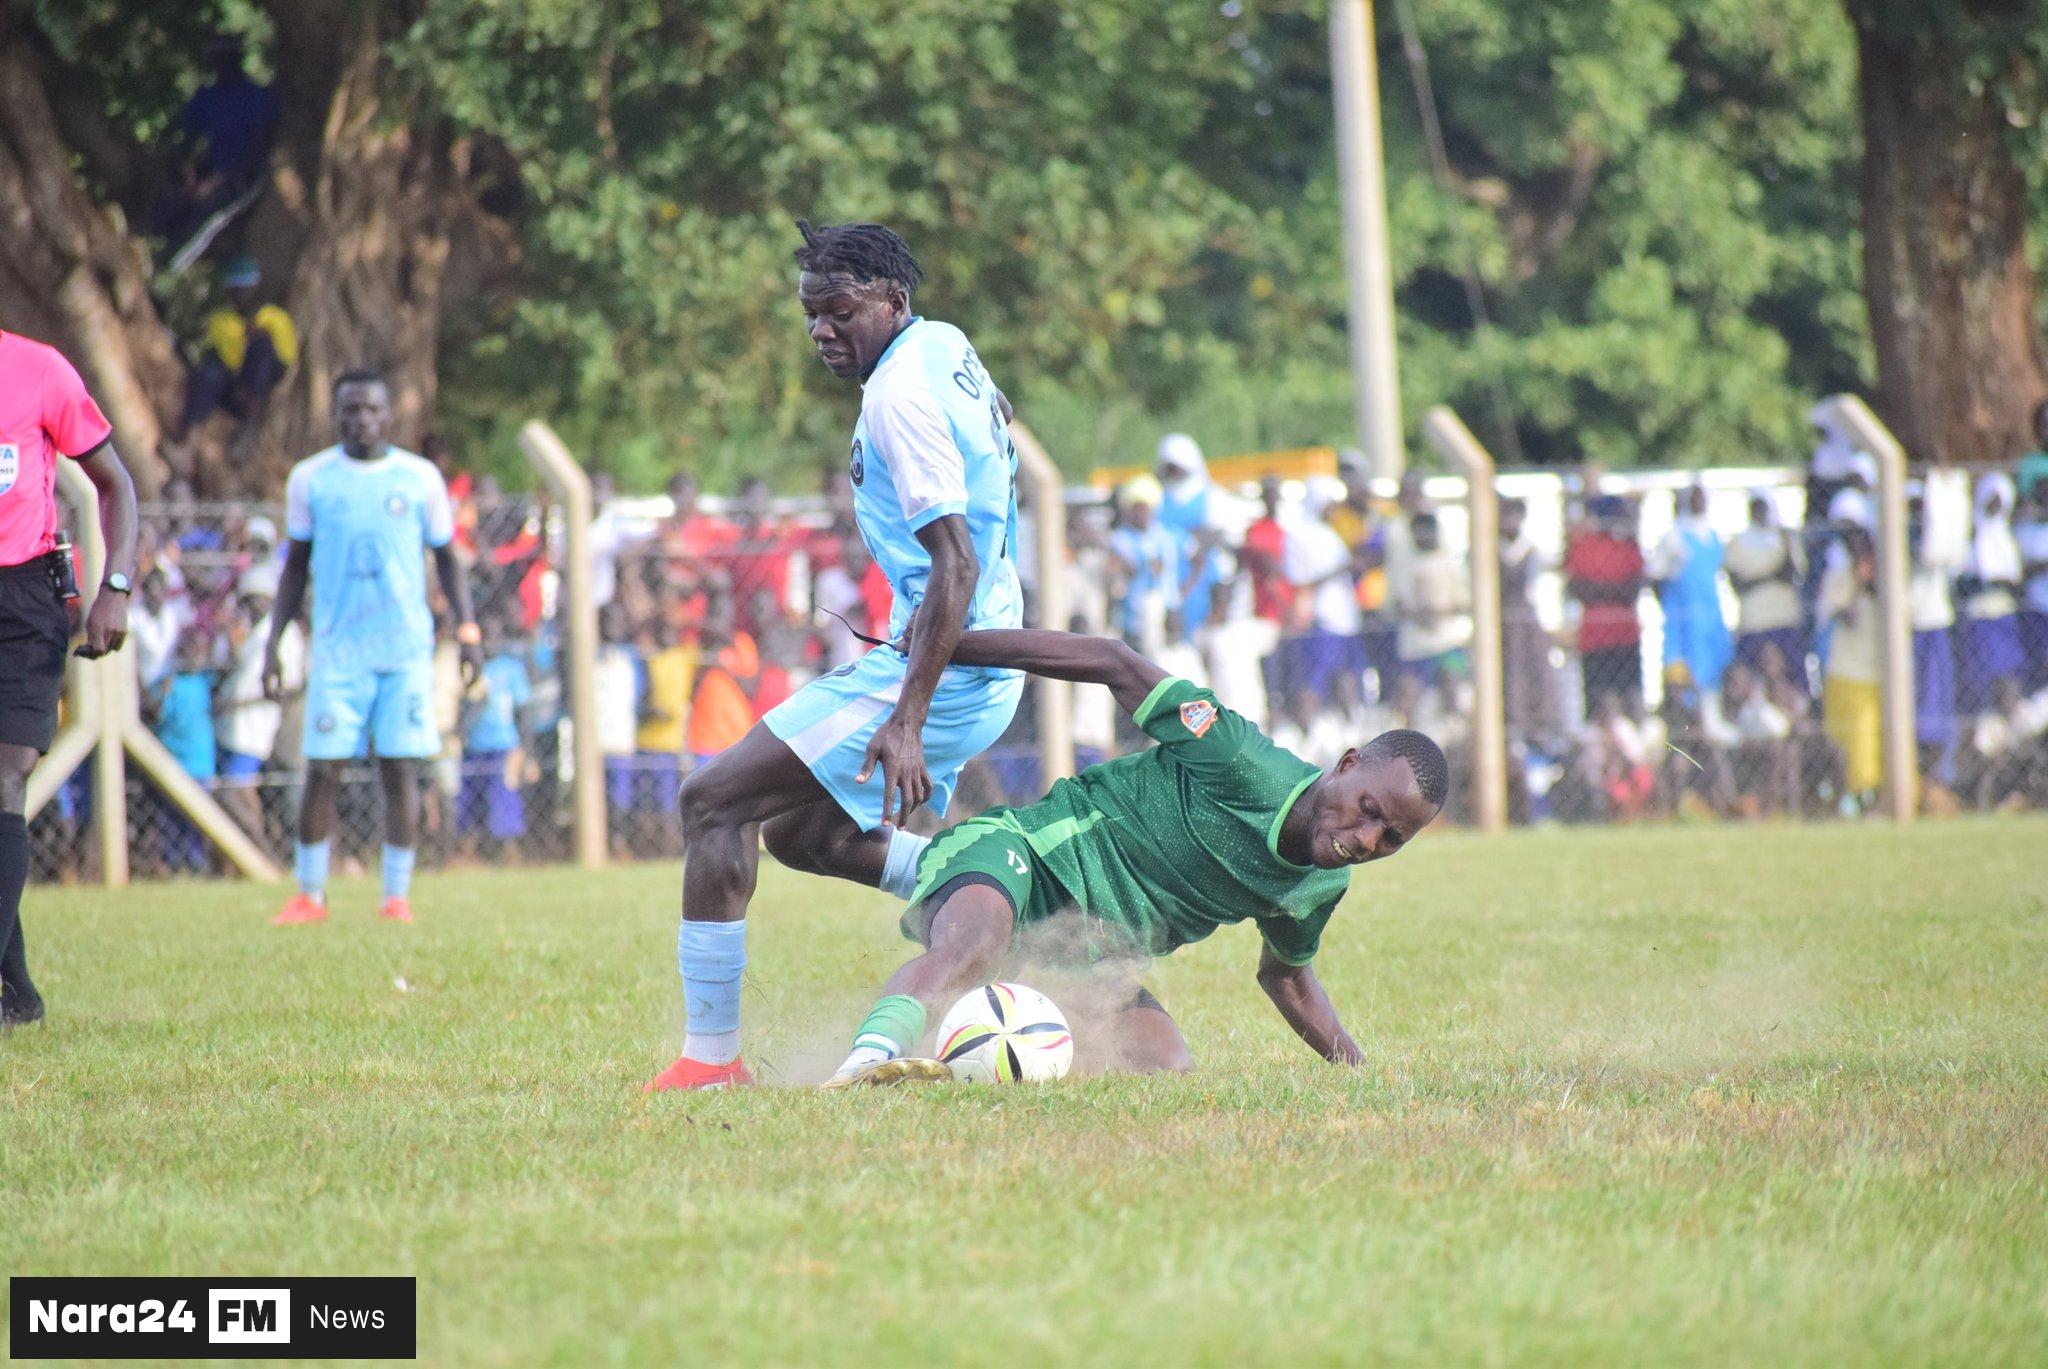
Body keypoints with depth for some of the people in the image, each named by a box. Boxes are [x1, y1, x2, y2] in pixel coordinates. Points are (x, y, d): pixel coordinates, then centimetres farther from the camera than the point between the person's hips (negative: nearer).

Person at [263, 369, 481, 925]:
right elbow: (296, 566, 13)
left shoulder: (420, 477, 4)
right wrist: (273, 640, 6)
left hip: (407, 649, 0)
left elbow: (447, 559, 12)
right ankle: (308, 895, 6)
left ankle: (397, 895, 4)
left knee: (400, 769, -3)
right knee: (322, 770, -4)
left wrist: (467, 630, 1)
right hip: (337, 650, 0)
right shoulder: (310, 479, 5)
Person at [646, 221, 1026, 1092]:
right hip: (986, 669, 10)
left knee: (713, 802, -9)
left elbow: (956, 567, -25)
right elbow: (994, 415, 34)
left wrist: (907, 720, -30)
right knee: (800, 833, 21)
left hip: (939, 672, -10)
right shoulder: (947, 347, 11)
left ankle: (710, 1054, -11)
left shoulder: (899, 396, -19)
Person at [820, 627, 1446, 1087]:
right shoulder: (1242, 763, -20)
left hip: (1091, 961, 8)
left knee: (1171, 1073, -13)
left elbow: (1285, 974, 27)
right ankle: (870, 1059, -66)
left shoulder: (1322, 885, 5)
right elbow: (1113, 662, -13)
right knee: (972, 948, -41)